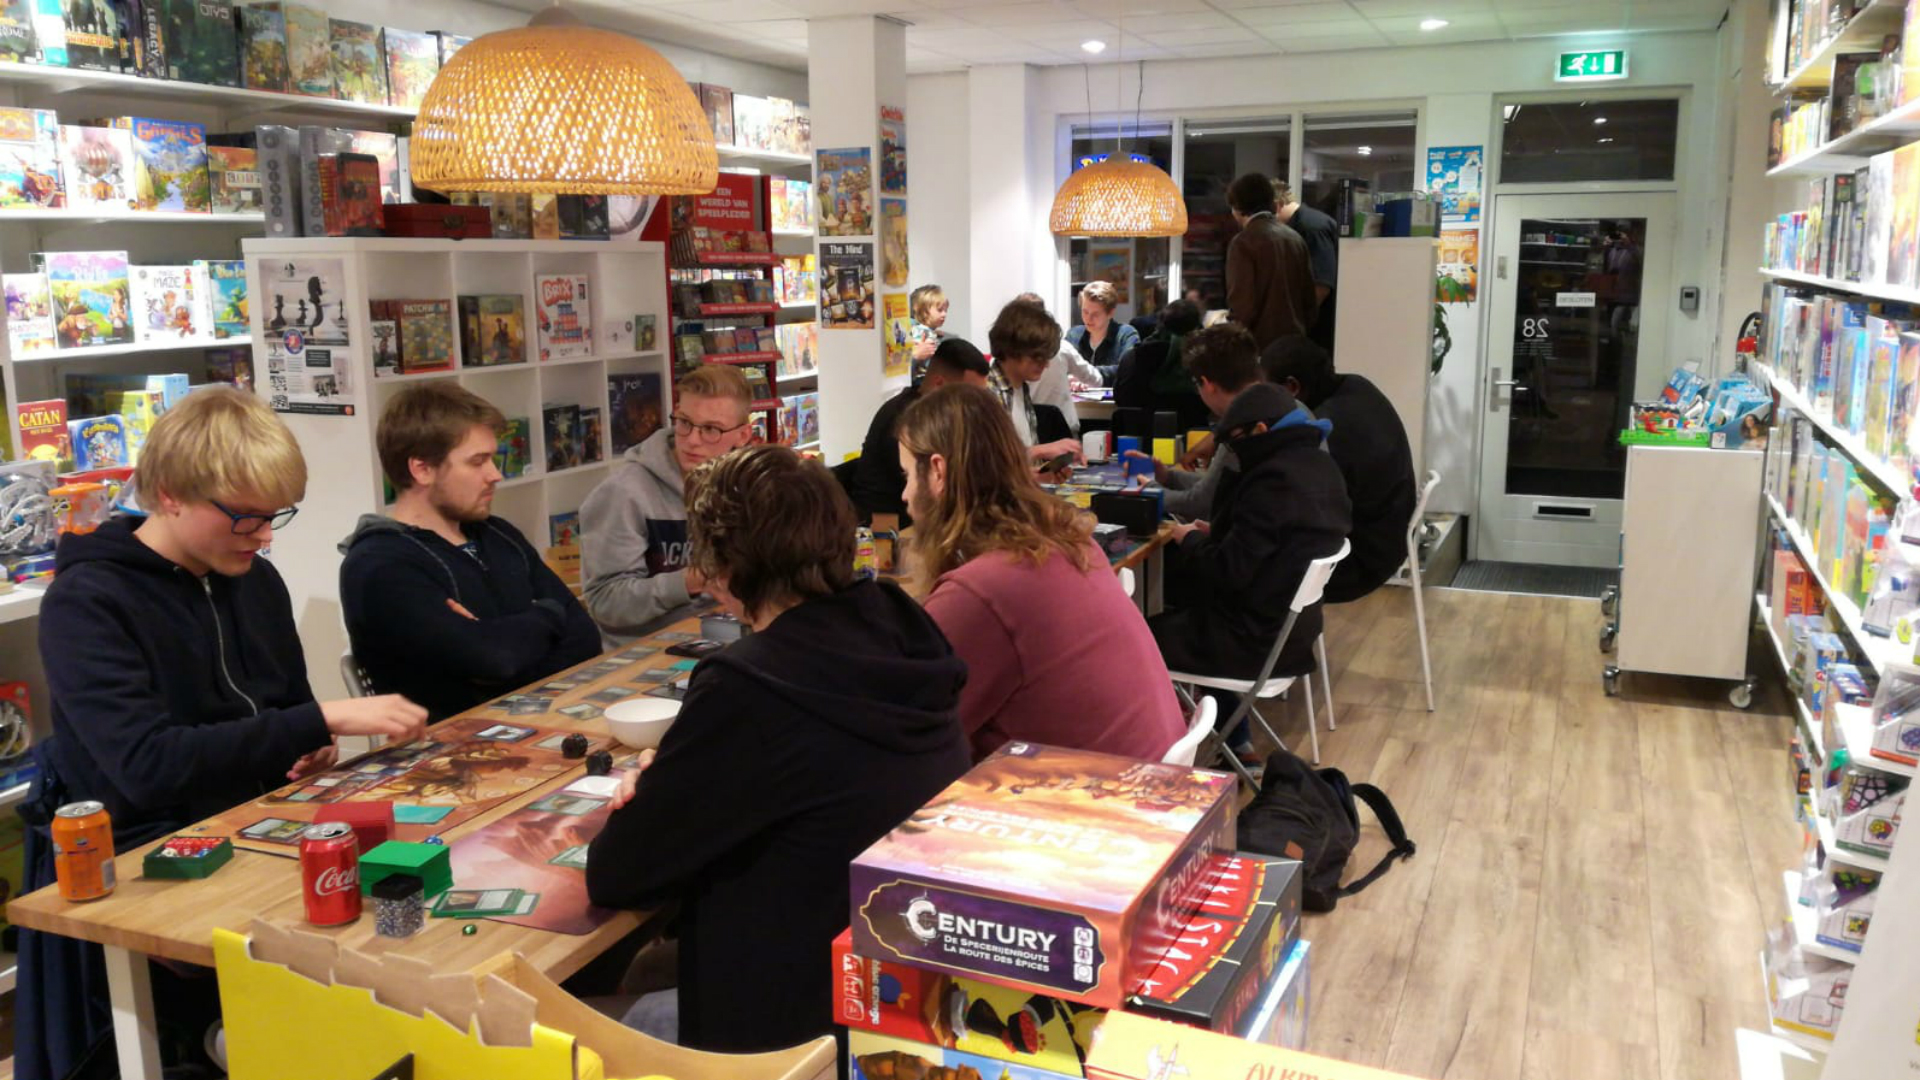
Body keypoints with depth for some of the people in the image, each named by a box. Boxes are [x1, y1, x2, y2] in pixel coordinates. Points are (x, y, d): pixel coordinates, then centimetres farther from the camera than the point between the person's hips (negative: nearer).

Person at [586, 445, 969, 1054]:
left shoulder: (746, 689, -27)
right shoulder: (895, 632, -5)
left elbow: (614, 877, -16)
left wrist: (655, 802, 4)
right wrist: (677, 787, 0)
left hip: (814, 1021, -7)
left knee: (636, 1022, 21)